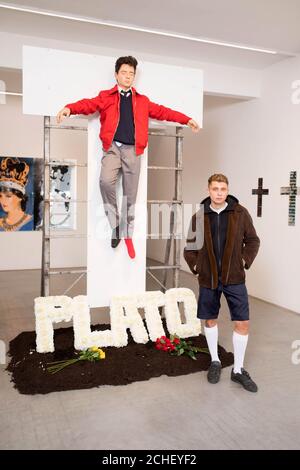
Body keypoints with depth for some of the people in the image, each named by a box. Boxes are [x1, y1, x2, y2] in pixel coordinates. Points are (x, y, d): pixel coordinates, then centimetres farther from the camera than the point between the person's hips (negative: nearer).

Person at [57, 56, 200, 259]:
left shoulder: (142, 100, 21)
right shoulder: (106, 96, 13)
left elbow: (162, 111, 20)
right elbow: (89, 104, -2)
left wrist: (186, 119, 12)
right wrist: (70, 108, -22)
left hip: (132, 150, 2)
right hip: (113, 147, -2)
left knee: (130, 195, 2)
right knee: (106, 180, -29)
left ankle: (128, 235, 15)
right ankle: (115, 222, -10)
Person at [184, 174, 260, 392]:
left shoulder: (240, 213, -3)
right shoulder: (199, 216, -1)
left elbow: (252, 240, 5)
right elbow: (190, 246, 9)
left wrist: (245, 261, -7)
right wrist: (195, 265, -2)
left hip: (234, 277, -1)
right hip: (208, 278, 1)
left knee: (242, 323, 0)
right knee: (210, 320, 13)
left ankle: (238, 370, 19)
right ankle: (215, 362, 34)